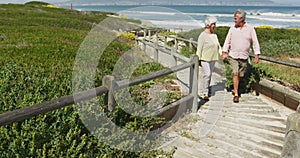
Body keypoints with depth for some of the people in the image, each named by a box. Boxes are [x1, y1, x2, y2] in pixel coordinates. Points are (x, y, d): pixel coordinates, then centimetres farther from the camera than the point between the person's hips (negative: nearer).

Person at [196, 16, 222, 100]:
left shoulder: (214, 35, 10)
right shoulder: (202, 35, -12)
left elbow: (218, 46, 14)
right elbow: (199, 48, -12)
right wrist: (198, 60, -13)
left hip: (213, 58, 7)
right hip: (205, 58, -7)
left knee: (209, 74, 13)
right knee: (207, 74, -14)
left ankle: (208, 90, 25)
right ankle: (205, 93, -8)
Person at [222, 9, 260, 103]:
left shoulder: (250, 29, 0)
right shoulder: (232, 28, 3)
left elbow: (255, 42, 1)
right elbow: (227, 41, 7)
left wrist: (257, 55, -6)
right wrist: (224, 52, -2)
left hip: (244, 57, 1)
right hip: (233, 56, -1)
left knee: (240, 75, 9)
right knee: (235, 74, -12)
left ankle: (235, 90, 32)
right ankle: (236, 94, -8)